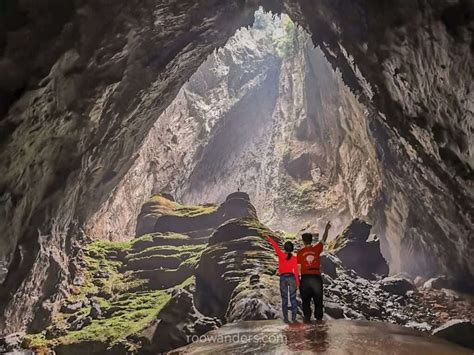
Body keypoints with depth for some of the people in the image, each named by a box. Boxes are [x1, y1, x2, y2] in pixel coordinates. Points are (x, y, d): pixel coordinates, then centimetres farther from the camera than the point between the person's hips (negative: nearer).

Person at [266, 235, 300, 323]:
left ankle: (286, 318, 5)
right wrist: (298, 282, -1)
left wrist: (270, 239, 13)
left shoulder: (281, 255, -6)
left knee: (284, 299, 6)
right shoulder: (294, 258, -4)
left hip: (283, 278, 0)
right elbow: (296, 271, -6)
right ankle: (294, 318, 6)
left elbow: (276, 246, 2)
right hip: (292, 278, 0)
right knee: (293, 299, 7)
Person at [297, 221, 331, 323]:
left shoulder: (300, 252, -4)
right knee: (318, 299, 14)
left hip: (305, 277, -1)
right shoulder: (316, 249, -1)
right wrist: (326, 229, 26)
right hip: (316, 277, 1)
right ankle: (319, 318, 17)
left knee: (306, 300, 9)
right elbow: (323, 240, 15)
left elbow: (299, 268, -4)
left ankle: (307, 318, 10)